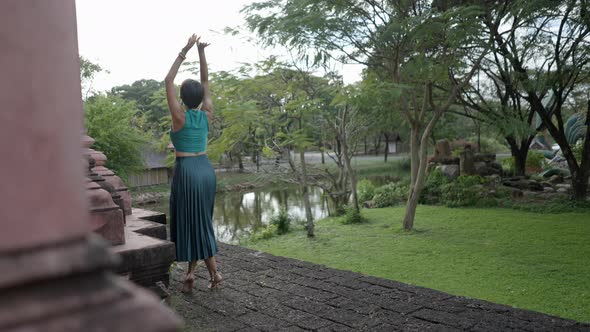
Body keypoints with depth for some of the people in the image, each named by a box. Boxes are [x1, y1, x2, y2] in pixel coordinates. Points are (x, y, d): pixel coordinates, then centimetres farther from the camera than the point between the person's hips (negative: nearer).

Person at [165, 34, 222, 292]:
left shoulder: (180, 116, -10)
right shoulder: (207, 114, 2)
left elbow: (167, 81, -7)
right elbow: (206, 81, 10)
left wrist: (184, 51, -7)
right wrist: (201, 52, 5)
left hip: (187, 171, -5)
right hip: (206, 169, 6)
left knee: (191, 222, 3)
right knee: (201, 220, 13)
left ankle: (214, 270, 3)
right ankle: (191, 271, 15)